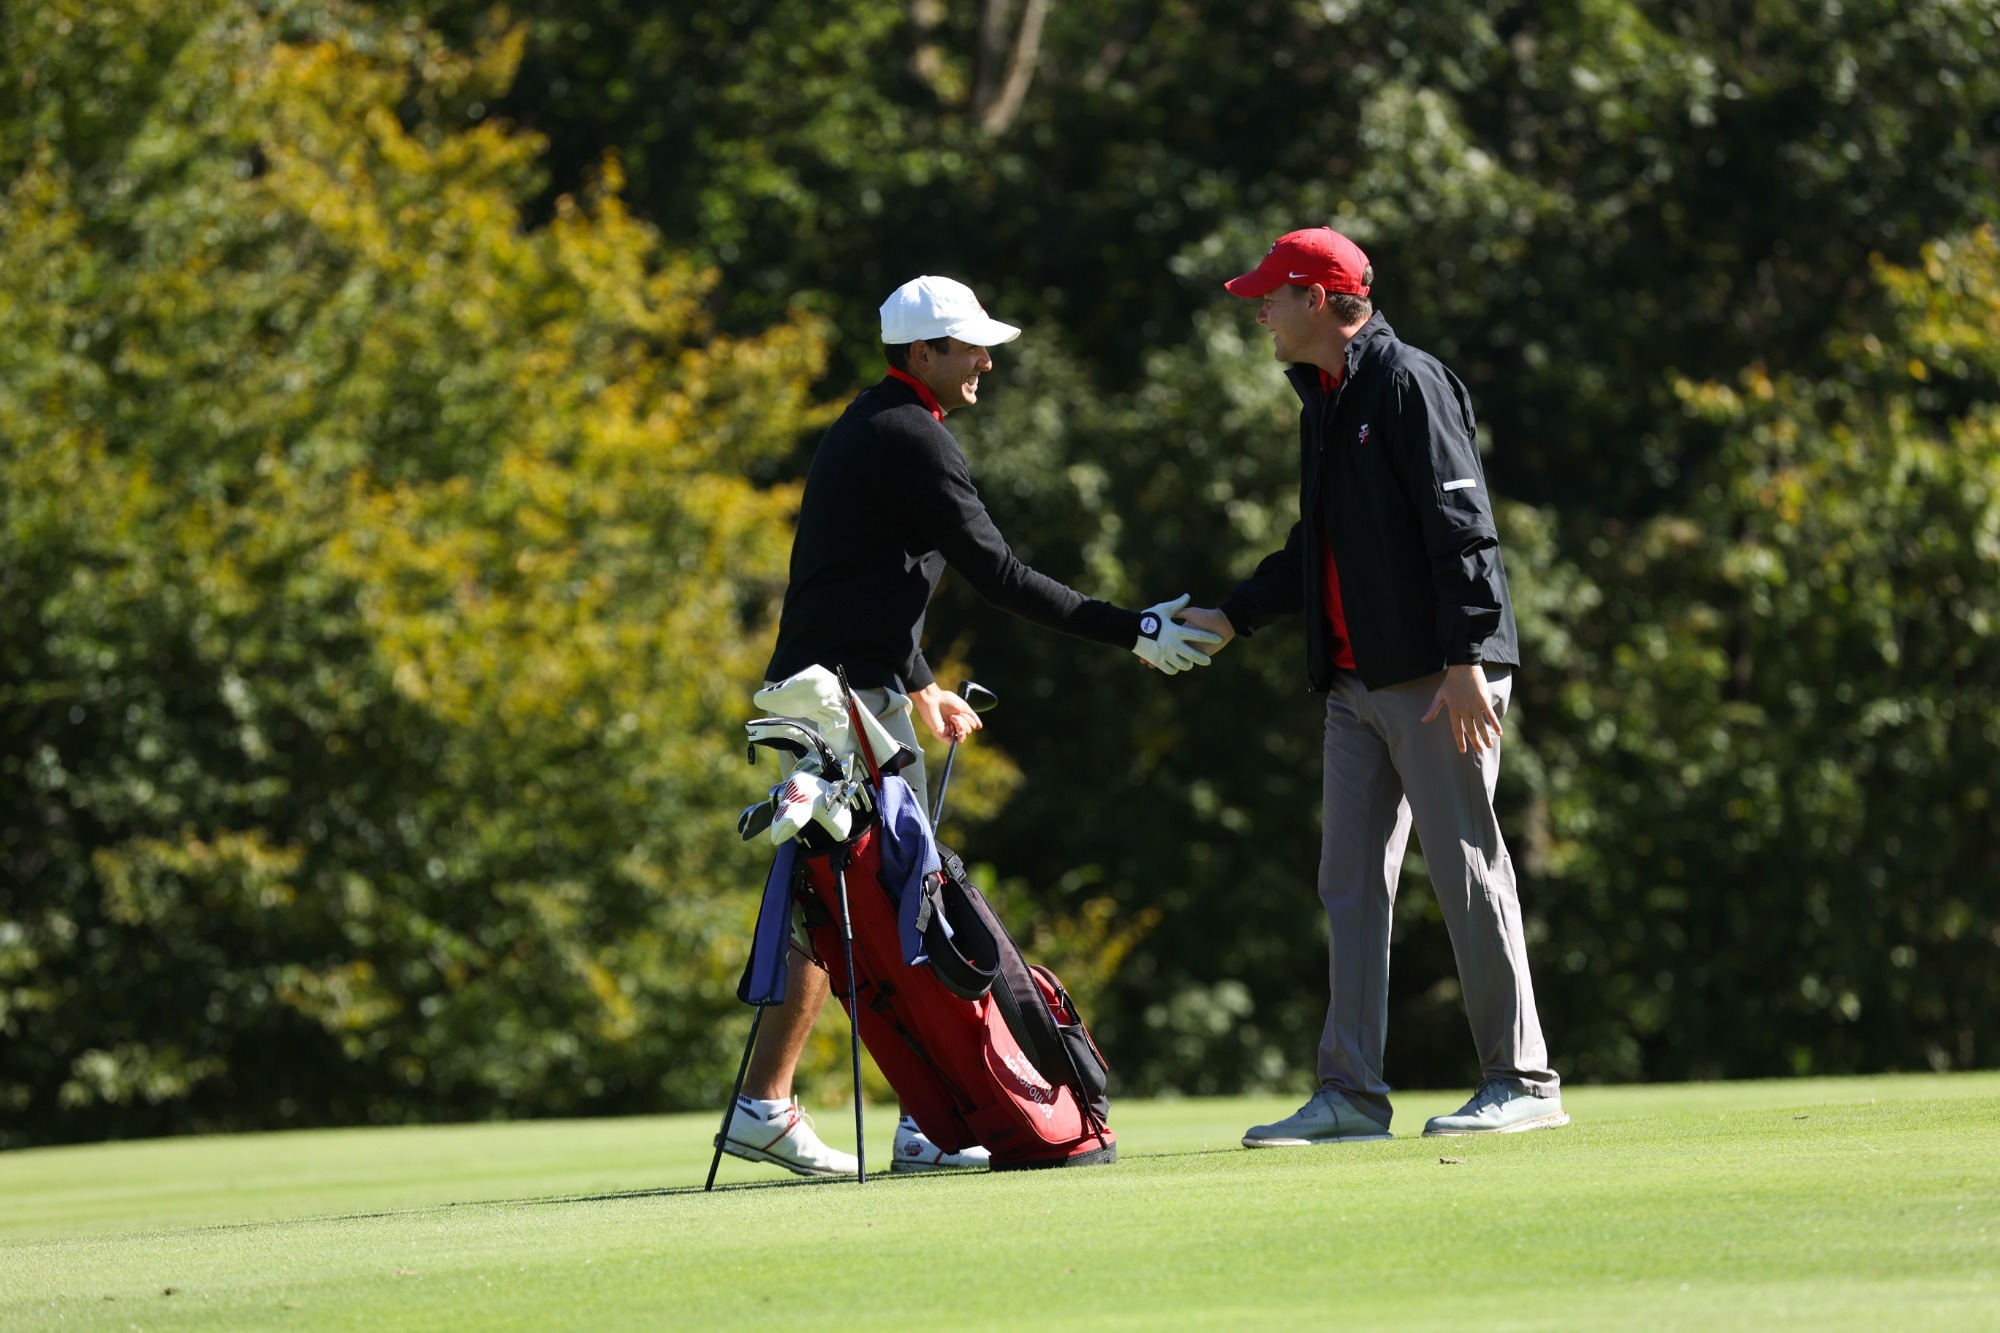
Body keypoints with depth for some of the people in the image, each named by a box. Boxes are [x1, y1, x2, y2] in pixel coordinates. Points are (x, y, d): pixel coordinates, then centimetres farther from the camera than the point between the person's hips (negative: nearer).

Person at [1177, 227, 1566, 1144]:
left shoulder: (1408, 382, -8)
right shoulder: (1323, 402, 20)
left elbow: (1461, 525, -15)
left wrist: (1465, 659, -21)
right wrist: (1232, 618, 20)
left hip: (1436, 680, -9)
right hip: (1356, 684, 9)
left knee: (1467, 872, -6)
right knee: (1351, 884, 6)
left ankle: (1521, 1080, -1)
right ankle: (1350, 1095, 7)